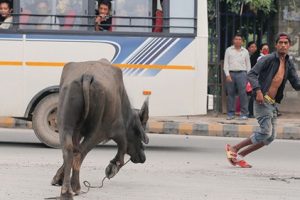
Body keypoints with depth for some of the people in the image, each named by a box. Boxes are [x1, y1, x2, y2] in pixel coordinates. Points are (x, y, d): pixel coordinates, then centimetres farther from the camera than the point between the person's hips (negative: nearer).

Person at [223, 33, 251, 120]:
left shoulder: (245, 51, 14)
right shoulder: (229, 50, 11)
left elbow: (248, 65, 15)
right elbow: (226, 63, 7)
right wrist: (227, 75, -5)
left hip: (241, 73, 0)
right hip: (231, 73, 0)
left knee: (243, 93, -9)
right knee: (230, 93, 0)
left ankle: (244, 114, -8)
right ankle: (230, 114, 6)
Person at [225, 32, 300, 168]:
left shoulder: (289, 64, 13)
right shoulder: (268, 59, -7)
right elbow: (251, 74, -14)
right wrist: (258, 91, -27)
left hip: (272, 104, 8)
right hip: (262, 100, -8)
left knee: (270, 137, 5)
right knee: (266, 132, -17)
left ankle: (240, 155, 12)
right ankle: (234, 149, -6)